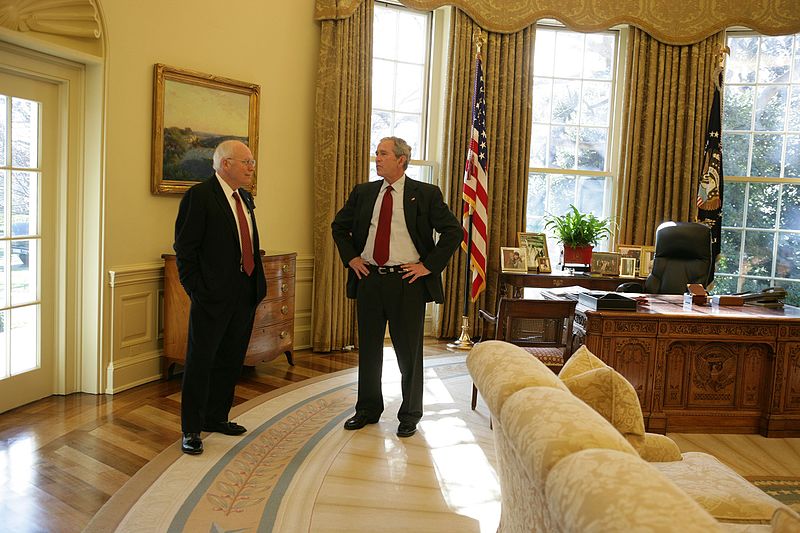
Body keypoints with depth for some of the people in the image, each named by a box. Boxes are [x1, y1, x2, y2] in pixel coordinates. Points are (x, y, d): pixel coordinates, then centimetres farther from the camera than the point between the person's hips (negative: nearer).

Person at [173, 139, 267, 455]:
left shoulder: (245, 199, 14)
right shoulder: (199, 195, -10)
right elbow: (184, 248, -12)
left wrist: (258, 283, 12)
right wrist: (195, 289, -14)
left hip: (245, 295, 8)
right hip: (213, 297, -8)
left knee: (231, 360, 16)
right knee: (200, 362, 3)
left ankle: (216, 418, 33)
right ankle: (191, 430, 15)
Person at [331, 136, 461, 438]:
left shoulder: (426, 194, -3)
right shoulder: (363, 192, 9)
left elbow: (454, 231, -5)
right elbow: (339, 226, 20)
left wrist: (428, 265, -10)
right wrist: (351, 257, 7)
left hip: (407, 281, -4)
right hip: (369, 278, 4)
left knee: (409, 351, 5)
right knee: (368, 348, 13)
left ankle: (409, 415, 23)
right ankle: (368, 409, 30)